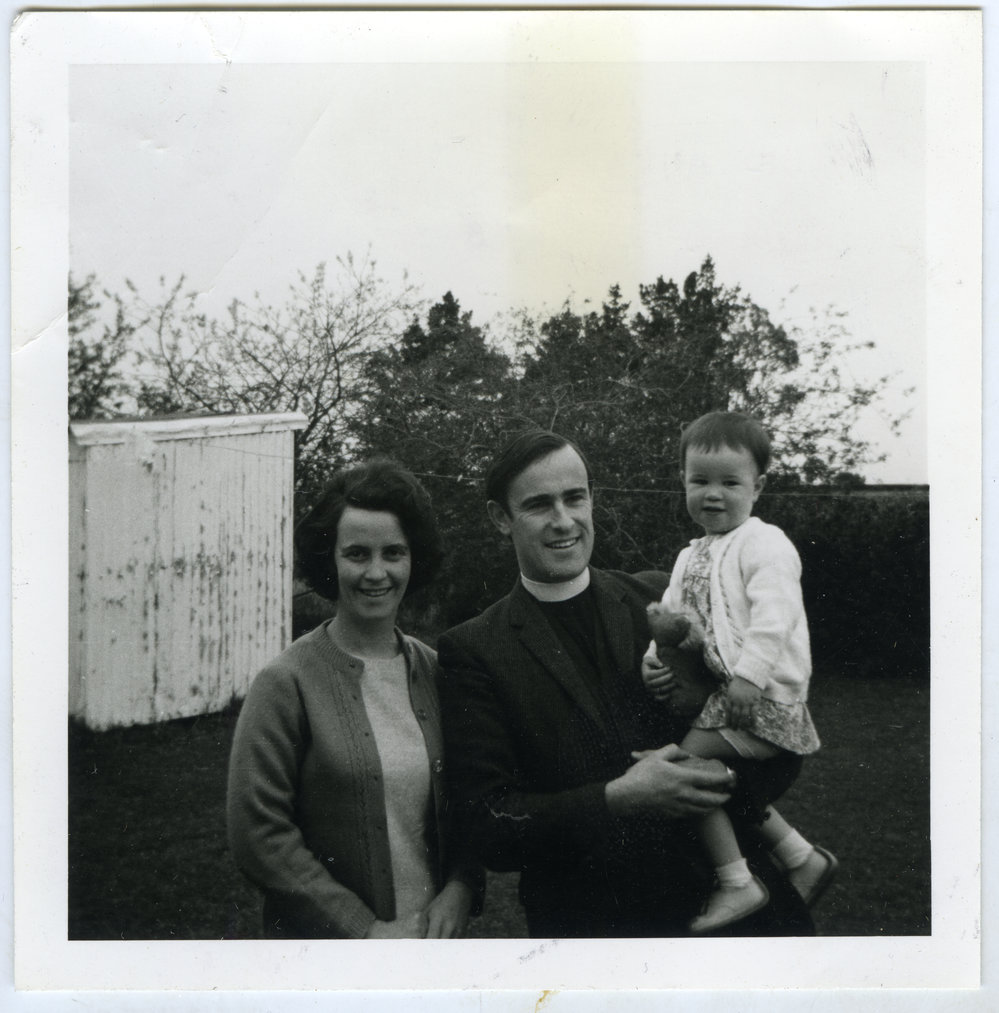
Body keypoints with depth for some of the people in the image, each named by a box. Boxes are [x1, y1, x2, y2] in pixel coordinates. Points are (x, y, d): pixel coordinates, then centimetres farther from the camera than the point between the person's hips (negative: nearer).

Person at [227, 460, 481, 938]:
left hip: (432, 935, 4)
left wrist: (459, 890, -7)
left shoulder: (433, 672, 1)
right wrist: (363, 928, -14)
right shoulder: (286, 684, -13)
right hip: (324, 939, -4)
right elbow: (256, 834, -14)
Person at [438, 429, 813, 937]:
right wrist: (617, 800, -25)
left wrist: (719, 772, -18)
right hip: (588, 923, -2)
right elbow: (486, 827, -12)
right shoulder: (472, 652, -5)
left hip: (733, 907, 2)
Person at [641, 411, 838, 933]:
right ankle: (802, 857, 28)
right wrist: (656, 656, 0)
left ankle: (737, 884, -7)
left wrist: (750, 674, -30)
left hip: (763, 696, -9)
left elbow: (774, 615, -22)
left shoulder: (763, 543, -10)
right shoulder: (692, 556, 17)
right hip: (723, 691, 9)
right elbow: (672, 613, 20)